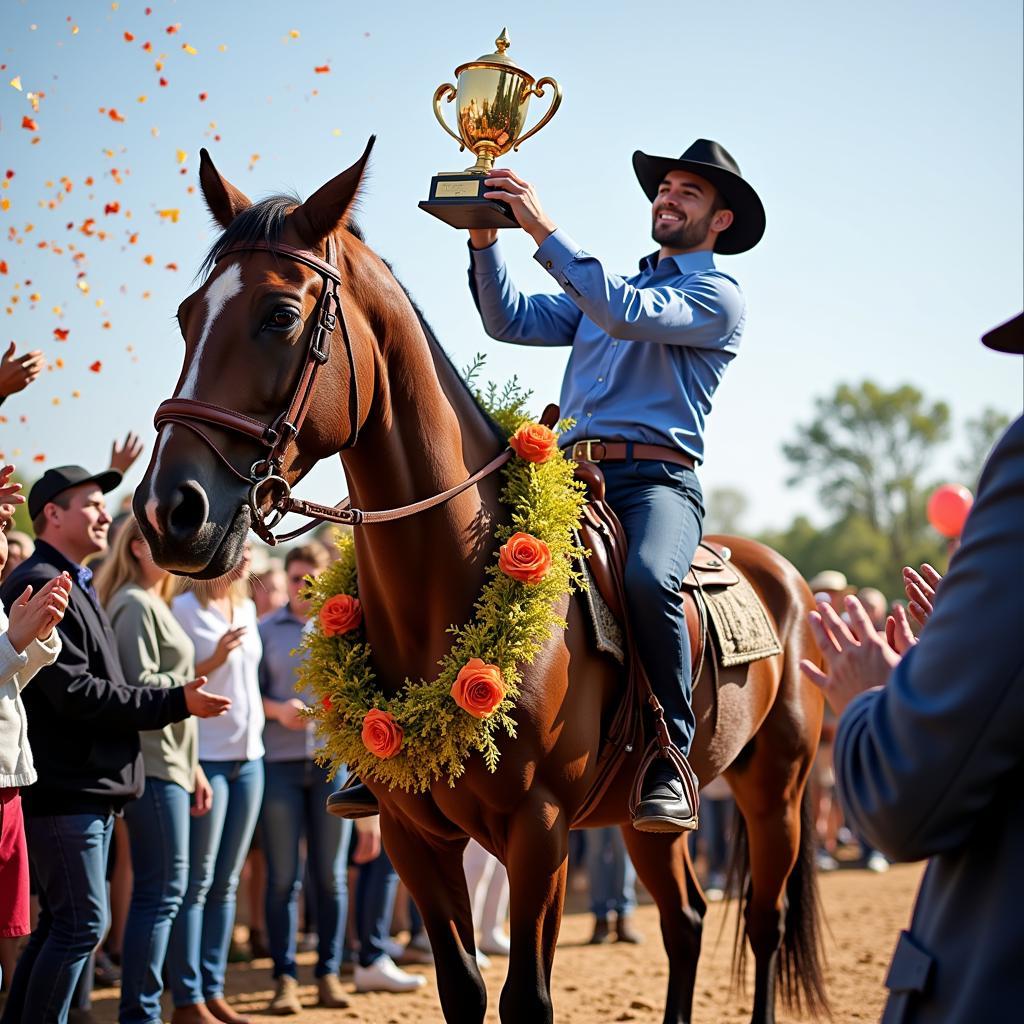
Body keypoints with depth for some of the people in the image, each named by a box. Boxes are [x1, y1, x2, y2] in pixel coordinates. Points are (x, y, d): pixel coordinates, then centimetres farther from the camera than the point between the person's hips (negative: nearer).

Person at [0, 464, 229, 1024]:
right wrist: (175, 703, -18)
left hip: (87, 787, 11)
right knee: (81, 922, -9)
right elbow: (74, 693, -21)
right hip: (64, 788, -11)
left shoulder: (74, 586, 20)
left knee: (61, 924, 14)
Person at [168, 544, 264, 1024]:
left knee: (226, 882, 10)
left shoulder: (246, 609, 13)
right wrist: (214, 660, -22)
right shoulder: (185, 609, -9)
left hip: (249, 756, 7)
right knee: (197, 881, -4)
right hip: (205, 757, -7)